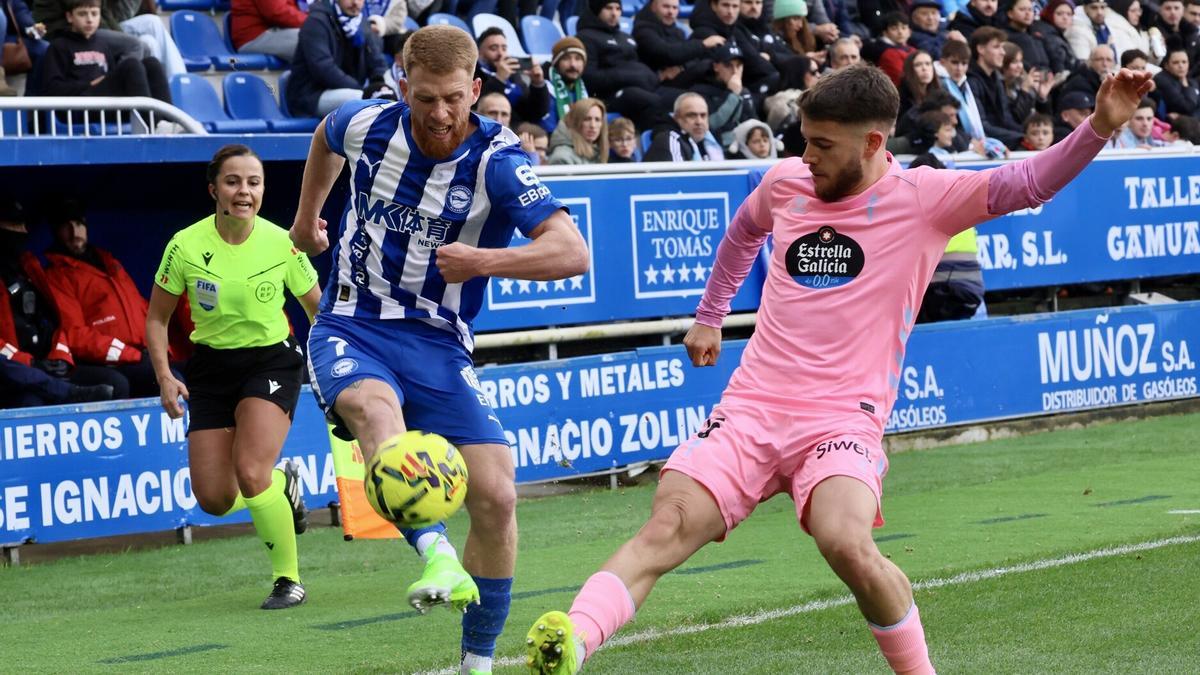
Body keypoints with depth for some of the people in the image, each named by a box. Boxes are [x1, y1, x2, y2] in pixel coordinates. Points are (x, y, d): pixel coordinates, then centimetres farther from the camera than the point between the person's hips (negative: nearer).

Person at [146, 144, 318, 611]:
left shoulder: (281, 244, -12)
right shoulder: (186, 246, -11)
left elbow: (318, 309, 3)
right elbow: (157, 318, 1)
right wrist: (165, 376, -11)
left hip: (271, 362, -2)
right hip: (212, 367, 2)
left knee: (250, 472, -23)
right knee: (214, 500, -3)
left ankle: (288, 578, -3)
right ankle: (283, 485, 32)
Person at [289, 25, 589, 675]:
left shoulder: (498, 161, -14)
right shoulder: (368, 126, -5)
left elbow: (571, 251, -24)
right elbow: (325, 134, 22)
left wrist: (483, 261, -36)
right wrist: (306, 216, 31)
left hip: (439, 346, 0)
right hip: (350, 329, 0)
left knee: (496, 495, -10)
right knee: (375, 409, -36)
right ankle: (437, 557, -54)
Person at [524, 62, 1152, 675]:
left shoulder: (922, 196, -1)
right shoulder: (785, 183, 11)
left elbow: (1025, 183, -9)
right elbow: (743, 232, 33)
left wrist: (1099, 127, -23)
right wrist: (708, 317, 37)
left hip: (843, 417, -3)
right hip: (750, 410, 4)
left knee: (846, 543, -30)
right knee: (668, 527, -18)